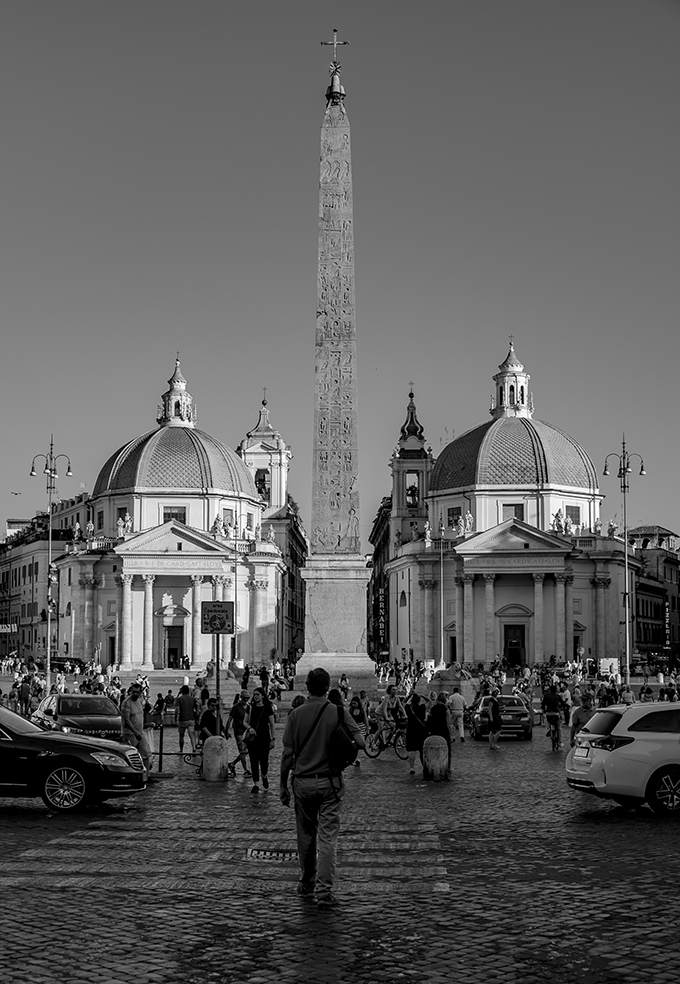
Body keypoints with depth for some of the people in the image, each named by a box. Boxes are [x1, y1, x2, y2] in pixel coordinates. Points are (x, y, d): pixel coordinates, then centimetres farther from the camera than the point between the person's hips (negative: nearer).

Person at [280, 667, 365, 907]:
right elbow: (360, 743, -10)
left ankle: (307, 885, 27)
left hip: (303, 782, 2)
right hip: (330, 782, -1)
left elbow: (287, 754, -3)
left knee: (306, 836, 15)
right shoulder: (338, 713, -6)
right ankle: (324, 891, -5)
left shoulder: (296, 714, -3)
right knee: (328, 837, 0)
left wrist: (283, 785, 6)